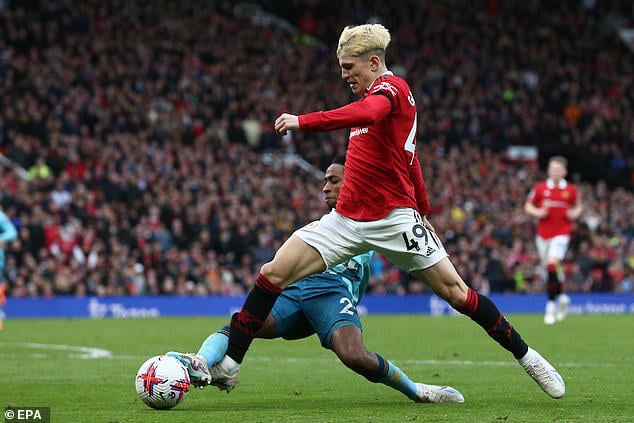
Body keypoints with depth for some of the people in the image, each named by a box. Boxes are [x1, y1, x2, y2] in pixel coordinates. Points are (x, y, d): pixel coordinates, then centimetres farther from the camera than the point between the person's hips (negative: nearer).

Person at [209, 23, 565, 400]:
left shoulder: (392, 87, -9)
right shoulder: (374, 96, 18)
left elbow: (367, 114, -34)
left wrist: (303, 121, -38)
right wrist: (424, 210, 32)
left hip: (395, 218, -8)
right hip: (347, 220, 8)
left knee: (455, 291, -4)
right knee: (274, 273, -7)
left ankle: (526, 356, 12)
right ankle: (229, 363, -5)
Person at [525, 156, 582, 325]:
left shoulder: (571, 190, 2)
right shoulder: (540, 188, 3)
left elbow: (578, 206, 18)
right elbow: (528, 206, 10)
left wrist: (575, 213, -3)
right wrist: (537, 212, -10)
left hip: (562, 233, -3)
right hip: (543, 233, 3)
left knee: (552, 263, -22)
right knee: (546, 267, 7)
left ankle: (551, 305, -14)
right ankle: (561, 297, 34)